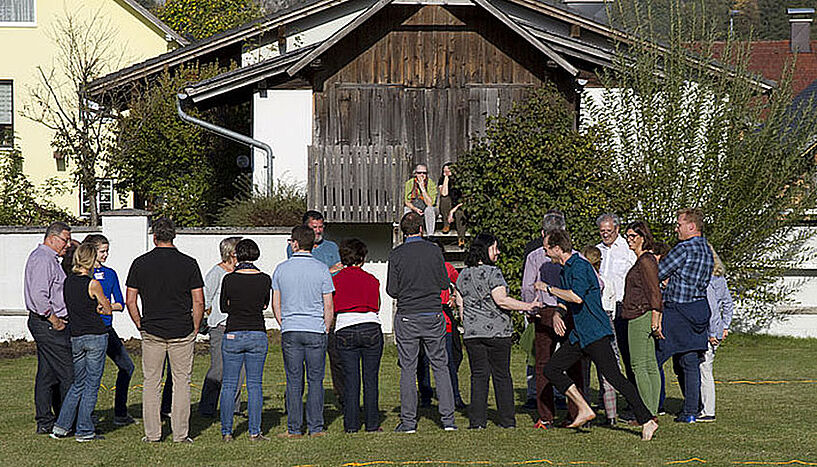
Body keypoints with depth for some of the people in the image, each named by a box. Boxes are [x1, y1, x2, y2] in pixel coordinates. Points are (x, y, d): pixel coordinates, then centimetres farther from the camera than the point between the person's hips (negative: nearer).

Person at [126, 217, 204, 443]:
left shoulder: (140, 263, -1)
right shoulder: (189, 264, -4)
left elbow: (130, 301, 0)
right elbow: (199, 302, -4)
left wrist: (141, 326, 11)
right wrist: (195, 328, 7)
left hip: (151, 332, 1)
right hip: (182, 332, -1)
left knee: (151, 383, 8)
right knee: (181, 382, 5)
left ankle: (152, 433, 8)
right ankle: (180, 434, 3)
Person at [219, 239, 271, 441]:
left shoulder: (229, 279, -8)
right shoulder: (265, 279, -4)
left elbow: (224, 307, 6)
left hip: (233, 335, -1)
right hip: (257, 334, 1)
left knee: (229, 384, 6)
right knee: (255, 385, 7)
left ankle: (226, 432, 7)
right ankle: (254, 431, 5)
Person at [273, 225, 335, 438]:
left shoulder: (281, 269, 1)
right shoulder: (321, 269, -3)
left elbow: (275, 305, 6)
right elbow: (329, 306, -3)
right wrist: (326, 330, 9)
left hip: (290, 331, 1)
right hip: (316, 331, -1)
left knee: (294, 381, 4)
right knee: (315, 380, 4)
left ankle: (294, 428, 4)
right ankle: (316, 427, 3)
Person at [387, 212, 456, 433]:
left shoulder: (396, 255, -5)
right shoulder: (434, 251, -2)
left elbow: (392, 290, -4)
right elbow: (444, 283, 2)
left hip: (407, 317, -1)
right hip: (433, 316, 1)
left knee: (408, 369, 4)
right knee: (440, 366, 8)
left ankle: (408, 421, 4)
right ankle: (448, 419, 4)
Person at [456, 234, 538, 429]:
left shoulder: (463, 275, 9)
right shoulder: (493, 273, -11)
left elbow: (460, 303, 14)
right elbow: (501, 300, -19)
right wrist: (527, 306, -14)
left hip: (472, 333, 5)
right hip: (497, 332, -5)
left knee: (479, 376, 6)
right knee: (502, 376, 4)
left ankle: (477, 420, 0)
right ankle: (507, 420, 8)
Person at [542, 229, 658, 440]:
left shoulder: (580, 266, -14)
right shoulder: (564, 272, 17)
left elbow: (577, 297, -29)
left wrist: (549, 288, -17)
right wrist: (557, 314, 5)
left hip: (595, 333, -10)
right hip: (579, 334, 10)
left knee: (614, 377, -12)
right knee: (552, 369, 3)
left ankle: (647, 420, -10)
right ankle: (584, 410, 5)